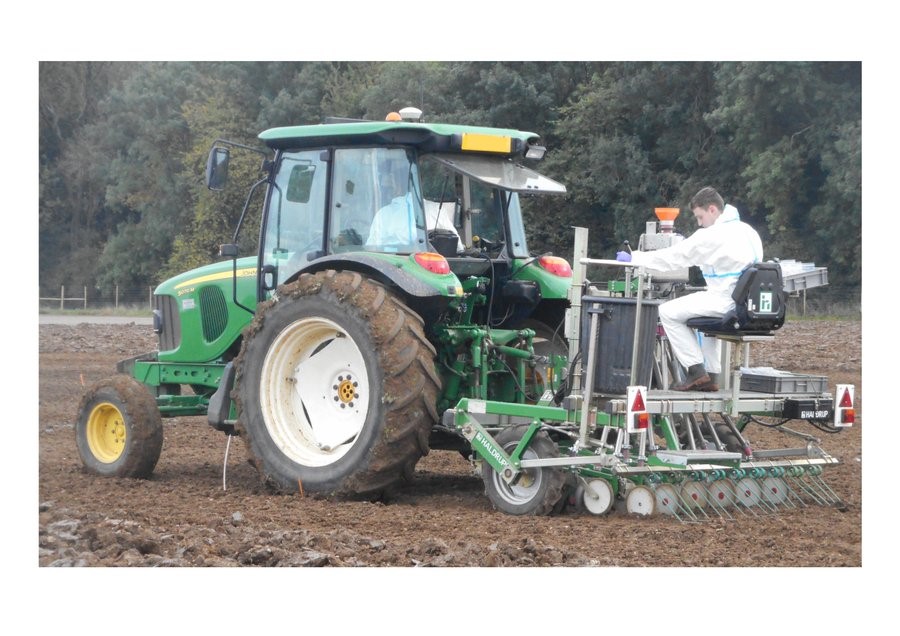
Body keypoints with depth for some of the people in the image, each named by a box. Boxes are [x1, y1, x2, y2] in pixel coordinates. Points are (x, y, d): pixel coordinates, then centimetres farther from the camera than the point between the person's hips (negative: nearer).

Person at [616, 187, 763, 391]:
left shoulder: (712, 235, -11)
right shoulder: (747, 231, 14)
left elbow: (675, 256, -7)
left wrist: (633, 258, 1)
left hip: (727, 302, -9)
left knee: (668, 312, 1)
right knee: (704, 312, 36)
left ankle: (696, 371, -1)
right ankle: (710, 375, 28)